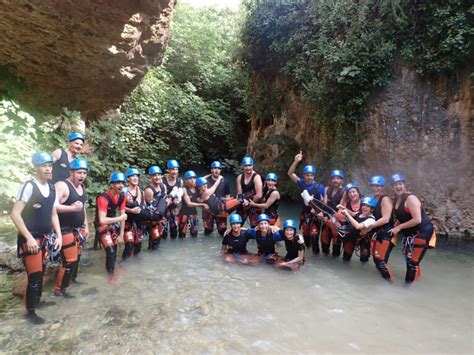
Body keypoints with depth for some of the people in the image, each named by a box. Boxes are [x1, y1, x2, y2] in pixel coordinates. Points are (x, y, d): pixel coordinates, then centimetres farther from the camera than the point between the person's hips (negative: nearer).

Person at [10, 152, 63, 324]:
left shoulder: (52, 189, 5)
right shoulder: (29, 186, -16)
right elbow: (15, 214, -17)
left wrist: (59, 235, 5)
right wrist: (29, 238, -19)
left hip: (45, 238, 6)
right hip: (30, 239, -6)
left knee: (40, 271, 16)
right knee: (34, 275, -4)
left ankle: (37, 300, 36)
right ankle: (29, 311, 14)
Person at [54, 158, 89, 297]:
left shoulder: (82, 187, 10)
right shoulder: (62, 186, -17)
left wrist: (85, 225, 19)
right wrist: (72, 208, -35)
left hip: (78, 228, 8)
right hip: (66, 229, -8)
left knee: (76, 257, 18)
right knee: (70, 260, -6)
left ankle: (73, 279, 35)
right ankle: (59, 289, 10)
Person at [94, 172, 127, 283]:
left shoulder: (122, 196, -9)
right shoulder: (103, 198, -30)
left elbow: (122, 215, -5)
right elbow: (102, 220, -35)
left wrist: (121, 234, -6)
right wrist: (120, 218, -26)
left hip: (113, 222, 6)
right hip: (102, 225, -6)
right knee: (110, 249, -13)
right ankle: (110, 273, 8)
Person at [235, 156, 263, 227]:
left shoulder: (256, 177, -13)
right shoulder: (240, 177, 4)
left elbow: (259, 195, -18)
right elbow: (239, 193, 5)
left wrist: (250, 203, -8)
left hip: (254, 206, -5)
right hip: (243, 206, 5)